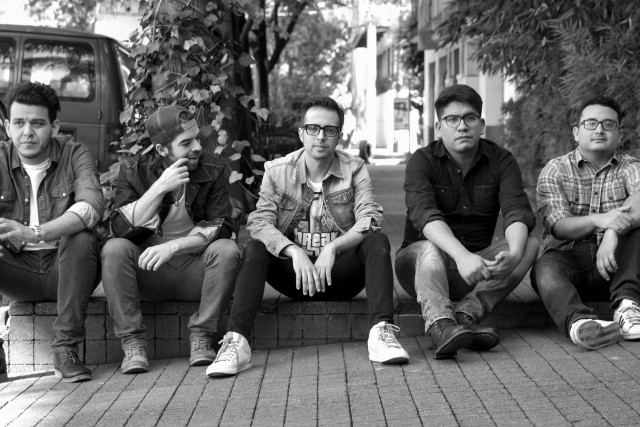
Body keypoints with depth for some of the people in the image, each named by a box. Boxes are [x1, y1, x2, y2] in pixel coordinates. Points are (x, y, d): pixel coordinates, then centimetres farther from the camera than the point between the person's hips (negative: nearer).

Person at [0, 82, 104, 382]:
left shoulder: (75, 155, -6)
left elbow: (91, 208, -26)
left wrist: (33, 234, -42)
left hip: (65, 267, -1)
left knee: (82, 240, -32)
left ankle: (65, 349, -25)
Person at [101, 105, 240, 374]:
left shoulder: (212, 170, -3)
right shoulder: (133, 170, -3)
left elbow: (222, 227, -12)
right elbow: (121, 228, -15)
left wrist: (174, 246, -28)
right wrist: (160, 188, -26)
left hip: (195, 268, 0)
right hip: (148, 270, 0)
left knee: (227, 249, -28)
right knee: (114, 248, -28)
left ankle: (200, 337, -21)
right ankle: (132, 344, -25)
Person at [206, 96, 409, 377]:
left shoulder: (355, 169, 0)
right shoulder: (277, 171, 1)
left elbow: (369, 219, -13)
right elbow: (260, 222, -11)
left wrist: (332, 248, -28)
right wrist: (295, 251, -29)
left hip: (340, 272, 0)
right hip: (295, 270, 0)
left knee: (377, 241, -25)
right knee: (254, 249, -26)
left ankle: (381, 331, -37)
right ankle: (236, 342, -38)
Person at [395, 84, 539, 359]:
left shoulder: (500, 161, 1)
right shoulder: (422, 161, -7)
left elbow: (517, 212, -15)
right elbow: (424, 214, -26)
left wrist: (514, 254, -38)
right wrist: (462, 256, -44)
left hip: (476, 265, 3)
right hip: (420, 264, -3)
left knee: (530, 244, -21)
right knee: (429, 248, -35)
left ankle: (466, 313, -36)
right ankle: (441, 327, -56)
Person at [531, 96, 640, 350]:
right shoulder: (555, 170, 7)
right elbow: (558, 226, -10)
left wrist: (614, 232, -38)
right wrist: (597, 220, -32)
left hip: (613, 264, 1)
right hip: (568, 258, -1)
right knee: (545, 268, -34)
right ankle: (579, 322, -63)